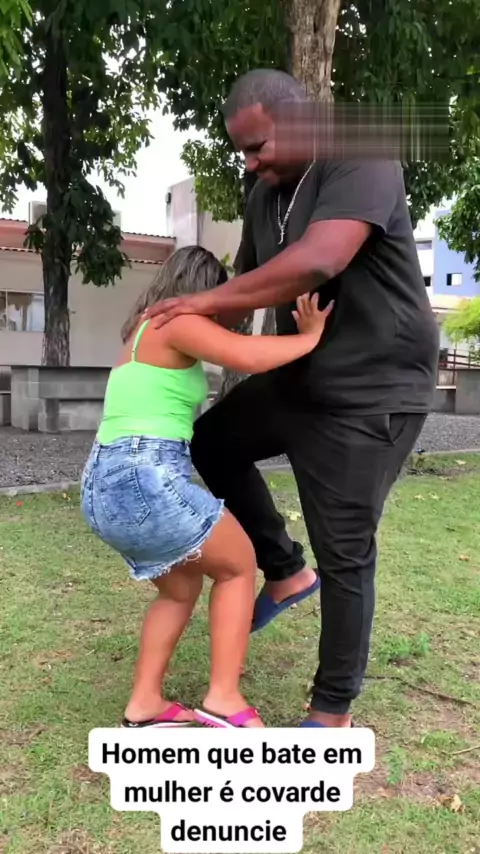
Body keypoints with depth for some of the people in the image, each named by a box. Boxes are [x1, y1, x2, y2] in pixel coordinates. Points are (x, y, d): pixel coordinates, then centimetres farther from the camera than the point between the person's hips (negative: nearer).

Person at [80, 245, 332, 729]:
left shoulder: (145, 330, 24)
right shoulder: (175, 323, -5)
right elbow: (246, 356, -20)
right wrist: (311, 337, -7)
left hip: (103, 485, 9)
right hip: (144, 479, -9)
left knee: (182, 588, 25)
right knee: (239, 564, 11)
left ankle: (144, 705, 25)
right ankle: (223, 698, 11)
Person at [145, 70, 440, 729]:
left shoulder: (361, 163, -17)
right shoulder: (265, 195, 8)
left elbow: (318, 261, -32)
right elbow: (248, 283, 17)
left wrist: (209, 301, -23)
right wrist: (178, 327, 7)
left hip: (372, 393, -8)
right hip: (301, 380, 8)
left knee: (344, 554, -2)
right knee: (213, 443, 17)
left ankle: (333, 711, 17)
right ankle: (285, 571, 25)